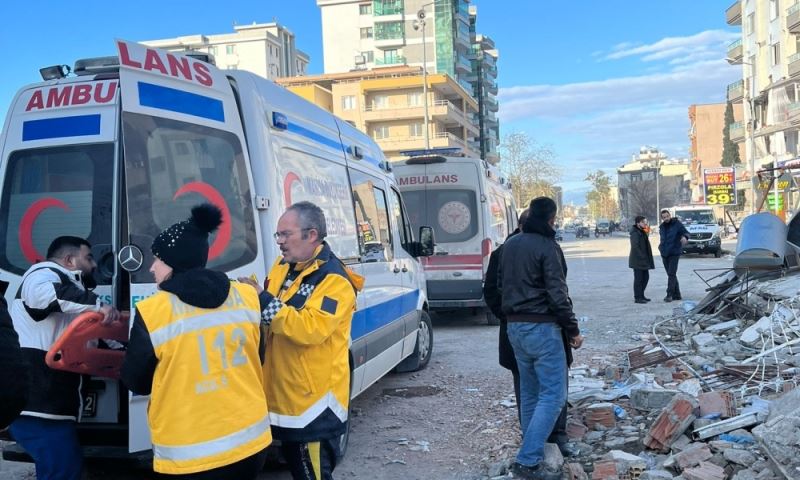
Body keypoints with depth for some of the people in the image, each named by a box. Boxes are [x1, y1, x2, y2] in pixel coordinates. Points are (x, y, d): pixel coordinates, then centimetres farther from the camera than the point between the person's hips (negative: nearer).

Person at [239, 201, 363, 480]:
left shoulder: (334, 280, -18)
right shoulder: (282, 266, 8)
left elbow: (310, 329, -29)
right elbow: (276, 315, 18)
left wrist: (263, 299, -28)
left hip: (314, 399, -8)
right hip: (285, 394, 9)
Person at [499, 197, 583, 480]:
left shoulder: (510, 245, 12)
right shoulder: (547, 247, -13)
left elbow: (502, 285, 18)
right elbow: (558, 294, -16)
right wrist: (573, 330, -8)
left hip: (515, 327, 8)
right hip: (542, 328, -8)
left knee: (529, 393, 15)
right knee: (553, 395, -5)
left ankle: (533, 453, 20)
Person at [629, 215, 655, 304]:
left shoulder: (642, 232, 16)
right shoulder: (635, 233, -15)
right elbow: (635, 246, -23)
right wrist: (641, 257, -24)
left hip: (643, 259, 10)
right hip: (637, 260, -10)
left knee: (645, 277, 13)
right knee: (638, 279, -5)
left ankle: (641, 295, 23)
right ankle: (637, 298, 0)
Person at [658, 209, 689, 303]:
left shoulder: (677, 224, -4)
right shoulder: (661, 227, 14)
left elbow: (686, 232, -7)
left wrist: (685, 237, -29)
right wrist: (661, 247, 11)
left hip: (674, 253, -6)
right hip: (664, 253, 6)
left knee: (671, 274, -12)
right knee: (671, 275, 9)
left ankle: (669, 294, -13)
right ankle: (676, 294, 15)